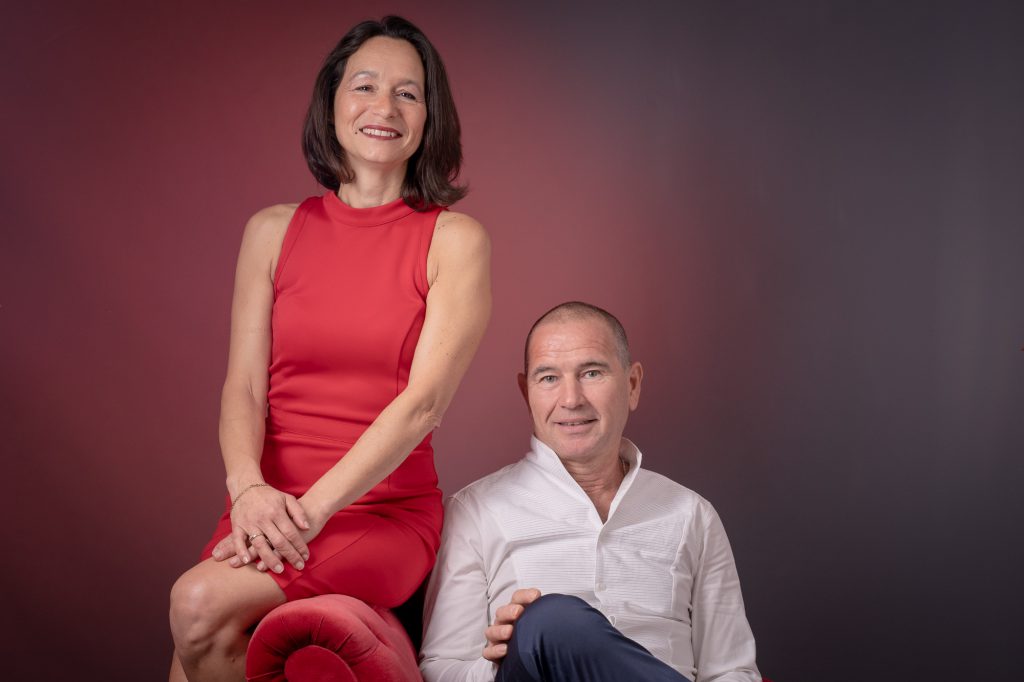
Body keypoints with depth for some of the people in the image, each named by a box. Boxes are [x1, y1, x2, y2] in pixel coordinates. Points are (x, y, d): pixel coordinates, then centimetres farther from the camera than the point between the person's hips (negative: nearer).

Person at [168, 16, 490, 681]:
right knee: (205, 625, -24)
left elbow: (424, 401, -10)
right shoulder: (274, 231, 11)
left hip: (387, 512, -3)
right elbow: (244, 385, 5)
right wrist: (250, 488, -16)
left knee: (201, 605, -27)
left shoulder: (456, 241, 1)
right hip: (270, 503, 3)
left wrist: (312, 509, -19)